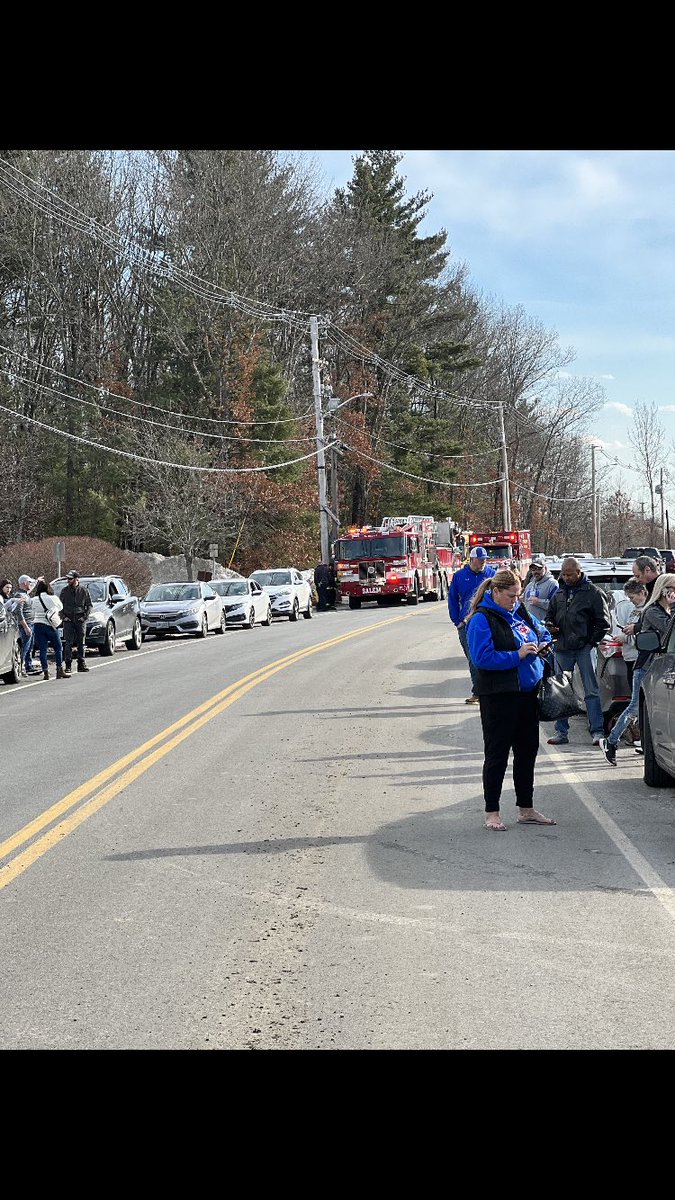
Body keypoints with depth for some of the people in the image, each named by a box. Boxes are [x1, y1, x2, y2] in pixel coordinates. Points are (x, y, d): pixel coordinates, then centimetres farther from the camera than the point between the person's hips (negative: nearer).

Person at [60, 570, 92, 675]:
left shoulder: (83, 591, 2)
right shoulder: (65, 591, 6)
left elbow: (89, 605, 6)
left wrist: (85, 616, -4)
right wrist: (63, 616, 0)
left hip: (80, 620, 0)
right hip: (68, 619, 0)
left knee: (81, 642, 5)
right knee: (68, 643, -6)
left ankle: (81, 663, 14)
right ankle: (68, 665, -5)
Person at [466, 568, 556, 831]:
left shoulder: (520, 612, 10)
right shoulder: (482, 619, -13)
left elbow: (542, 631, 27)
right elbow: (482, 657, -21)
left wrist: (543, 645, 5)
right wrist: (517, 655, -22)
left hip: (527, 692, 8)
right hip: (499, 697, -8)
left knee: (527, 751, 14)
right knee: (497, 754, 0)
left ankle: (526, 809, 25)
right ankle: (492, 812, 9)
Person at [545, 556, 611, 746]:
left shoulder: (593, 593, -2)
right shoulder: (559, 593, 14)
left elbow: (604, 622, -2)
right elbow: (551, 615, 25)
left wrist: (592, 641, -9)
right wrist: (550, 626, 3)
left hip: (584, 648, -5)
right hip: (562, 649, 5)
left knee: (591, 691, -2)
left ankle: (597, 731, 0)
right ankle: (561, 732, 14)